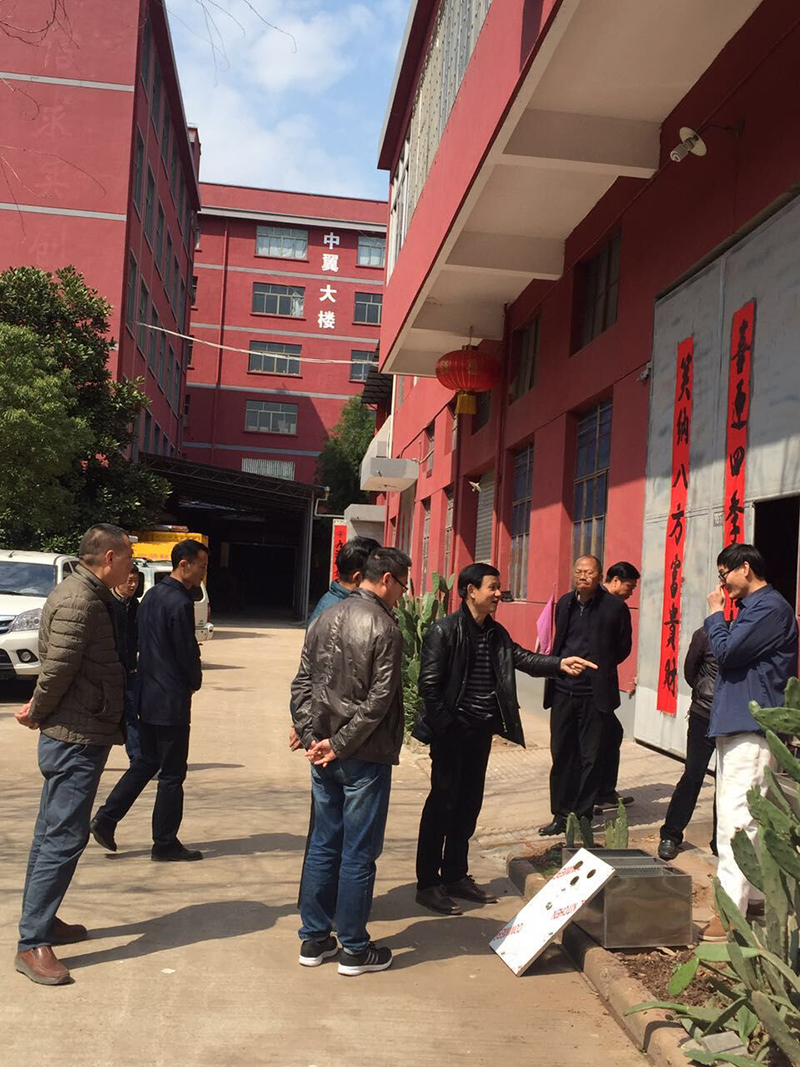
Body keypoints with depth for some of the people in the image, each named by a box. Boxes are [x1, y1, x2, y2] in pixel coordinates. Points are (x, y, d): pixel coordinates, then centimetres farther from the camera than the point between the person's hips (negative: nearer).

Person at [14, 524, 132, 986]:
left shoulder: (89, 595, 13)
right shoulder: (77, 600, -19)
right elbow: (58, 668, -22)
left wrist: (40, 712, 12)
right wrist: (38, 713, -7)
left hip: (76, 736, 11)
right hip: (76, 738, -11)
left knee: (54, 834, 18)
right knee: (64, 837, -7)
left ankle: (42, 920, 29)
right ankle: (33, 944, -2)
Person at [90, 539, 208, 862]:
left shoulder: (152, 596, 9)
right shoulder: (180, 603, -20)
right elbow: (187, 653, -17)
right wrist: (195, 681, 3)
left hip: (146, 695, 9)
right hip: (171, 701, -9)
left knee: (147, 762, 20)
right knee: (172, 773, 3)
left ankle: (106, 819, 16)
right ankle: (165, 844, 12)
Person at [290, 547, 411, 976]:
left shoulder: (324, 620, 7)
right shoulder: (384, 627, -14)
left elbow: (302, 685, 7)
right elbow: (378, 700, -18)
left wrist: (312, 737, 3)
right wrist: (341, 744, -12)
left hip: (324, 753, 7)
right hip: (365, 757, -7)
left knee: (323, 845, 15)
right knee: (359, 853, 3)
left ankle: (314, 939, 23)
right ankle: (354, 949, 14)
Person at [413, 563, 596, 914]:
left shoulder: (496, 633, 11)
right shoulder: (444, 631, -12)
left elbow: (522, 658, 6)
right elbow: (428, 683, -15)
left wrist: (560, 663, -9)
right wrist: (442, 726, -16)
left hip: (481, 731, 8)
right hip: (452, 731, -7)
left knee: (469, 804, 14)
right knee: (443, 802, -1)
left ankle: (456, 876, 27)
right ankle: (427, 884, 9)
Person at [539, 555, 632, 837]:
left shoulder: (614, 607, -7)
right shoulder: (564, 603, 8)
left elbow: (623, 648, 4)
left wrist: (598, 667, 4)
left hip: (595, 694, -4)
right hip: (563, 690, 5)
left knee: (591, 758, 4)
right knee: (561, 755, 9)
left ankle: (583, 815, 15)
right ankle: (561, 815, 19)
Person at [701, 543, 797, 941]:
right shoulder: (751, 606, 17)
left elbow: (726, 651, -18)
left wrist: (714, 614, -7)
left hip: (751, 727, -11)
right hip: (737, 722, 11)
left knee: (735, 815, -12)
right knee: (748, 815, 17)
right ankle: (755, 895, 28)